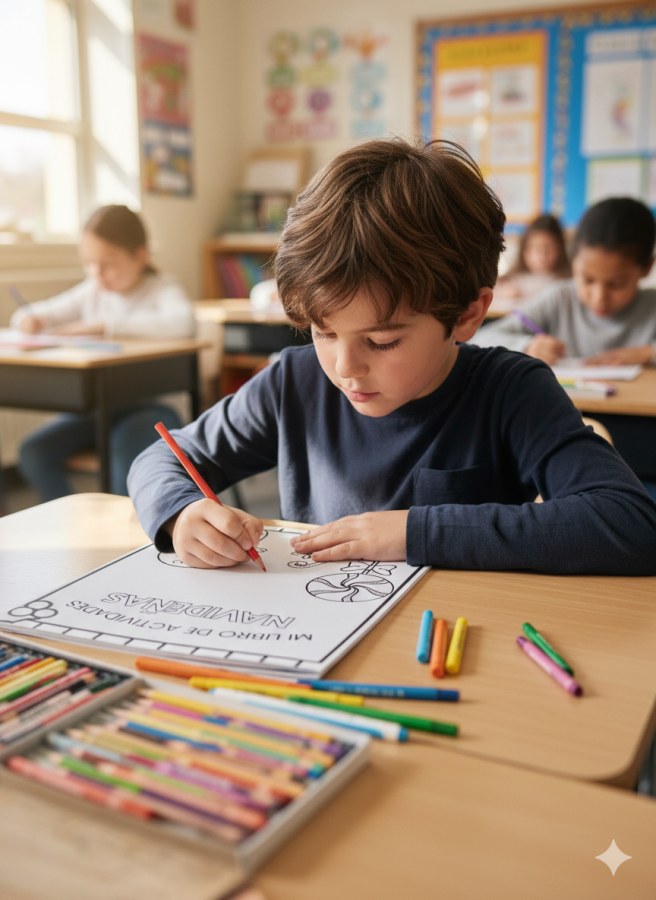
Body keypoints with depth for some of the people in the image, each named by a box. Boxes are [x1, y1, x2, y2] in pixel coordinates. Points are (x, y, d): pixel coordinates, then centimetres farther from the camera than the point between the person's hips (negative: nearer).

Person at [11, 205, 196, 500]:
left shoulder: (161, 288, -5)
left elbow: (183, 323, -29)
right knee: (33, 451, -12)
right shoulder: (91, 292, 12)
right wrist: (30, 320, -5)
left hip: (150, 406, -6)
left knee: (127, 443, -36)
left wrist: (103, 325, -27)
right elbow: (44, 313, 23)